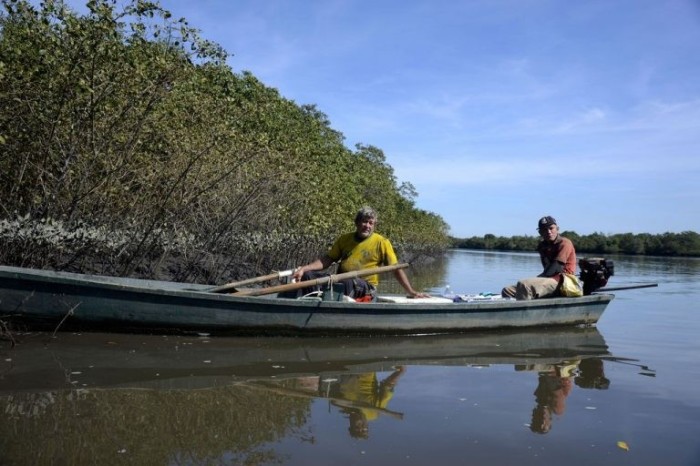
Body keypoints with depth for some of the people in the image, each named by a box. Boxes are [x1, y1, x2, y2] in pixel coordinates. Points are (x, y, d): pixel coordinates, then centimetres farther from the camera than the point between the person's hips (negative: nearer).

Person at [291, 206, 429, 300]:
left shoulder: (382, 242, 2)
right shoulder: (344, 239, 14)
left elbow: (396, 269, 0)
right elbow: (327, 260, 12)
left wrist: (412, 292, -8)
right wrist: (304, 268, -3)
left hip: (365, 287, -4)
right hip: (340, 281, 5)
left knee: (348, 282, -39)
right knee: (308, 276, -17)